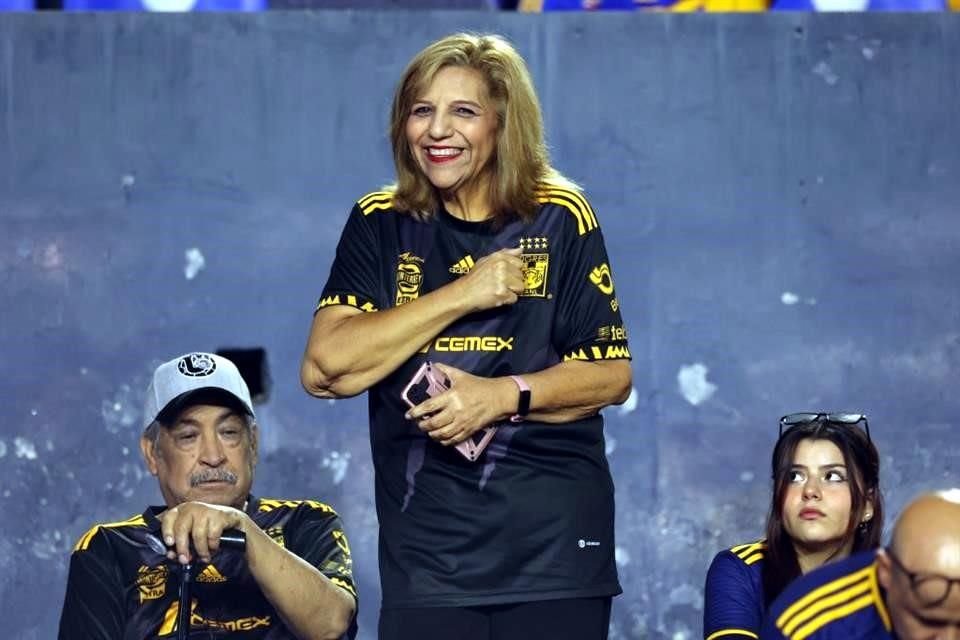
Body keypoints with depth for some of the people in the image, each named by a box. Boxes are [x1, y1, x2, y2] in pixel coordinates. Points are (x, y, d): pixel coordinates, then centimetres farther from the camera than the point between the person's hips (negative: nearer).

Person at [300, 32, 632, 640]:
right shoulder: (380, 225, 5)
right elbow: (324, 369, -7)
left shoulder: (558, 219, 2)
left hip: (554, 544, -1)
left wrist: (504, 396, -15)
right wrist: (463, 295, -10)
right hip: (426, 546, 1)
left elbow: (612, 374, 3)